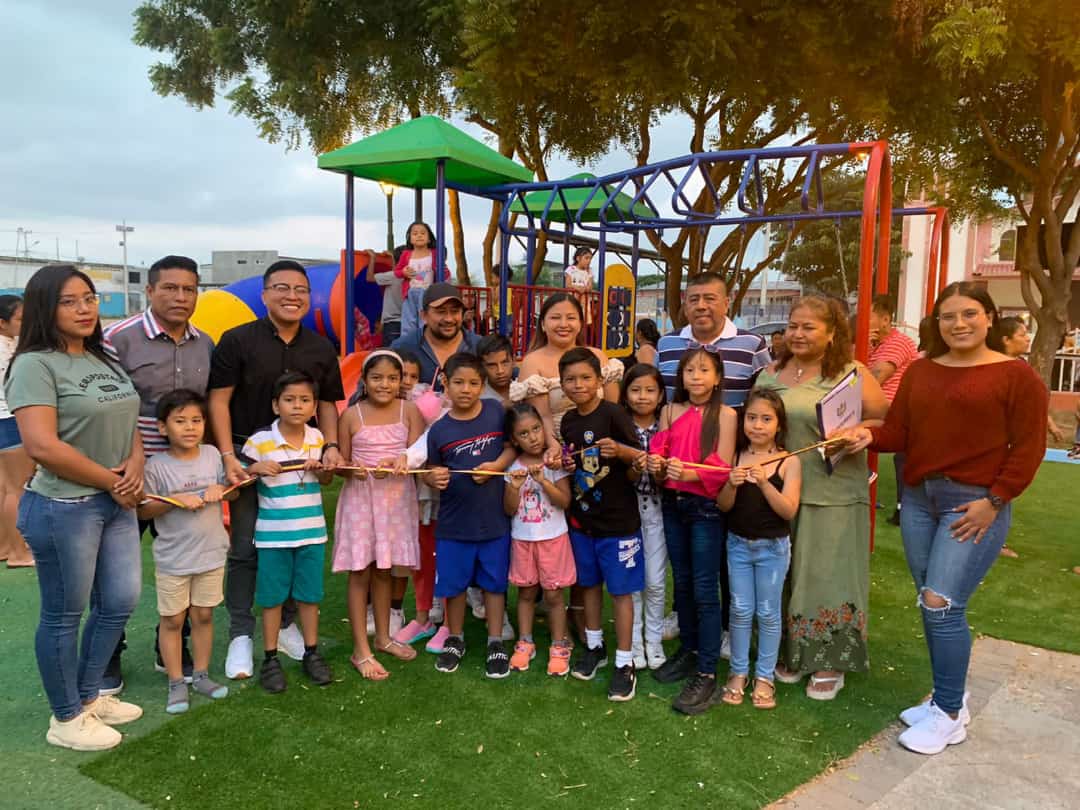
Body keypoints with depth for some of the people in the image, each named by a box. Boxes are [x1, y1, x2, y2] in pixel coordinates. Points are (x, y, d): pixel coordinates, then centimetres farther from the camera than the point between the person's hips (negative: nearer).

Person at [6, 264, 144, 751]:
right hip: (63, 508, -8)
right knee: (63, 615, 7)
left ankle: (89, 696, 35)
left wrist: (136, 465, -6)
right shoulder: (35, 365, -14)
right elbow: (42, 446, -23)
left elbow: (128, 423, 16)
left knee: (120, 602, 15)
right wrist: (112, 481, -14)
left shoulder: (103, 361, 10)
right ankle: (66, 720, 24)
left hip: (117, 503, 8)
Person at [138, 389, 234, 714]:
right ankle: (176, 683, 21)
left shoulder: (212, 454, -1)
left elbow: (234, 491, 9)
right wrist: (176, 500, -23)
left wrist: (221, 489, -13)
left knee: (203, 615, 15)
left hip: (211, 553, 3)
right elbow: (143, 510, -10)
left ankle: (201, 675, 30)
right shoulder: (156, 466, -12)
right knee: (172, 620, 8)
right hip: (172, 559, -3)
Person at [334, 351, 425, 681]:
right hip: (360, 498, -2)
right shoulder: (351, 415, -3)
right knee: (360, 572, 1)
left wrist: (396, 462, -27)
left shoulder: (409, 411, 0)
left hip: (397, 498, 2)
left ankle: (383, 637, 32)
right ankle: (361, 650, 10)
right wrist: (352, 468, -21)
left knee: (385, 569, 15)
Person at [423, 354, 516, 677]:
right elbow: (431, 469, 3)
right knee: (454, 584, 13)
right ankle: (455, 639, 34)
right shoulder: (439, 430, -6)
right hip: (454, 523, 0)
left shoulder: (496, 411, -7)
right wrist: (434, 477, -19)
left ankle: (496, 643, 28)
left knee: (494, 583, 13)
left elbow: (513, 445, 3)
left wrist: (496, 465, -14)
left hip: (494, 519, 0)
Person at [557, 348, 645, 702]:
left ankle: (625, 663, 13)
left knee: (621, 589, 2)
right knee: (589, 583, 18)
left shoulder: (614, 414, -15)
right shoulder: (568, 421, 4)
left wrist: (619, 450, -35)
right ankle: (594, 646, 36)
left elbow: (641, 457, -16)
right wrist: (565, 465, -3)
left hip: (618, 519, -6)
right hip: (582, 516, 6)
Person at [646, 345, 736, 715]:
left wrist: (688, 473, -27)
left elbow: (723, 468, -13)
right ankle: (688, 650, 33)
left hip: (706, 507, -5)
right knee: (682, 583, 16)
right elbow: (658, 454, 8)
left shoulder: (725, 415, -7)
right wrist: (656, 464, -14)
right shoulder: (670, 411, 6)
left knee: (704, 591, -3)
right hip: (673, 504, 5)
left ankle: (706, 672, 4)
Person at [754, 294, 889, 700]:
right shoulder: (771, 373, 11)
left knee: (828, 576, 2)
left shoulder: (852, 374, -3)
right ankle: (790, 652, 28)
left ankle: (829, 663, 18)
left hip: (833, 497, -4)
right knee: (783, 576, 12)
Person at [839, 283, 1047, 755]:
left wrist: (994, 501, -13)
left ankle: (950, 716, 8)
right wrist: (869, 438, -13)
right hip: (918, 499, 6)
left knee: (942, 604, -9)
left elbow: (1028, 447, -7)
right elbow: (899, 432, 8)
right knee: (931, 606, 11)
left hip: (974, 504, -5)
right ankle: (948, 698, 27)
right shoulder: (920, 371, 11)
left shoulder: (1016, 375, -4)